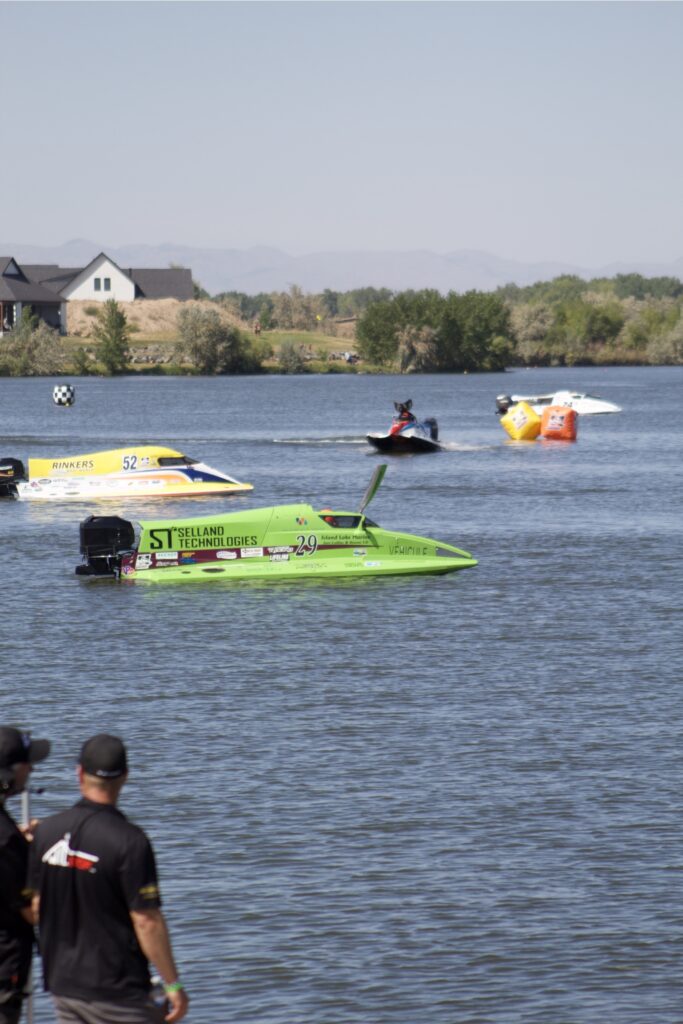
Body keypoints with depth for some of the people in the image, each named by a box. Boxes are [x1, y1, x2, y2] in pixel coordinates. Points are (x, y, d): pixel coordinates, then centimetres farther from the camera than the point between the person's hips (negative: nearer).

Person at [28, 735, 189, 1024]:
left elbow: (37, 907, 9)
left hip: (62, 985, 6)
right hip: (118, 989, -6)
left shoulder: (45, 831, 1)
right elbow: (147, 921, -18)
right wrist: (173, 984, -10)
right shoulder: (129, 840, -17)